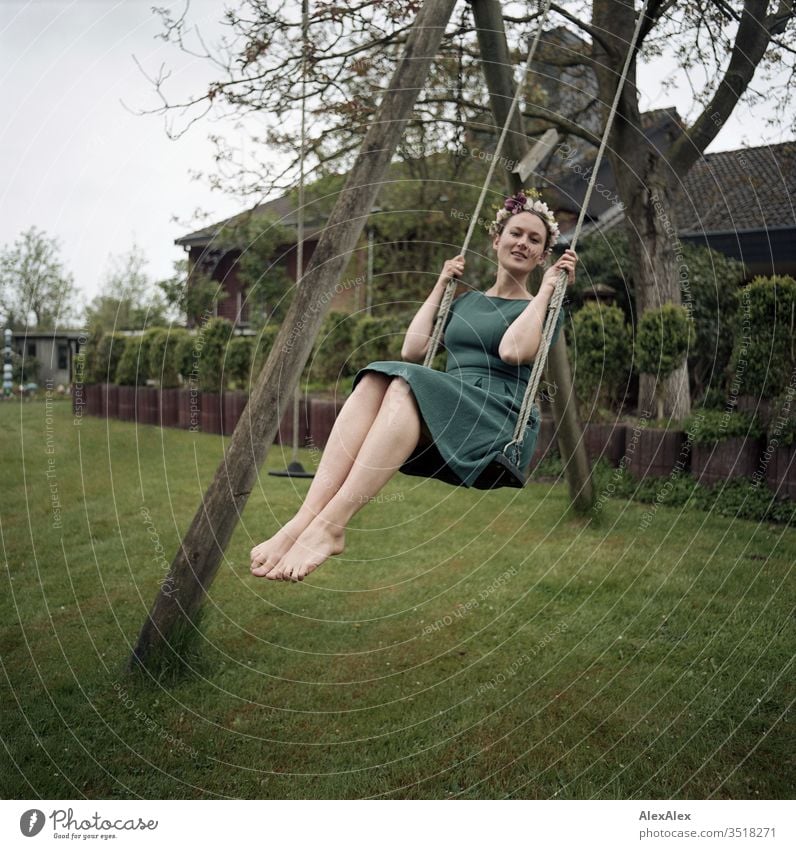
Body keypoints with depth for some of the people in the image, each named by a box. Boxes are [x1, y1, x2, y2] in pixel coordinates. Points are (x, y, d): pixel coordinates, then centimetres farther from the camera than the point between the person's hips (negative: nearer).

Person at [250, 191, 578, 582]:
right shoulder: (465, 301, 26)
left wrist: (547, 289, -2)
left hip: (500, 427, -4)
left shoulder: (545, 307, 12)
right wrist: (441, 285, 19)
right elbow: (411, 350, 12)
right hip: (447, 412, 4)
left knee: (407, 386, -34)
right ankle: (304, 519, -42)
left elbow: (513, 351, -11)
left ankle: (330, 525, -44)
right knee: (375, 381, -28)